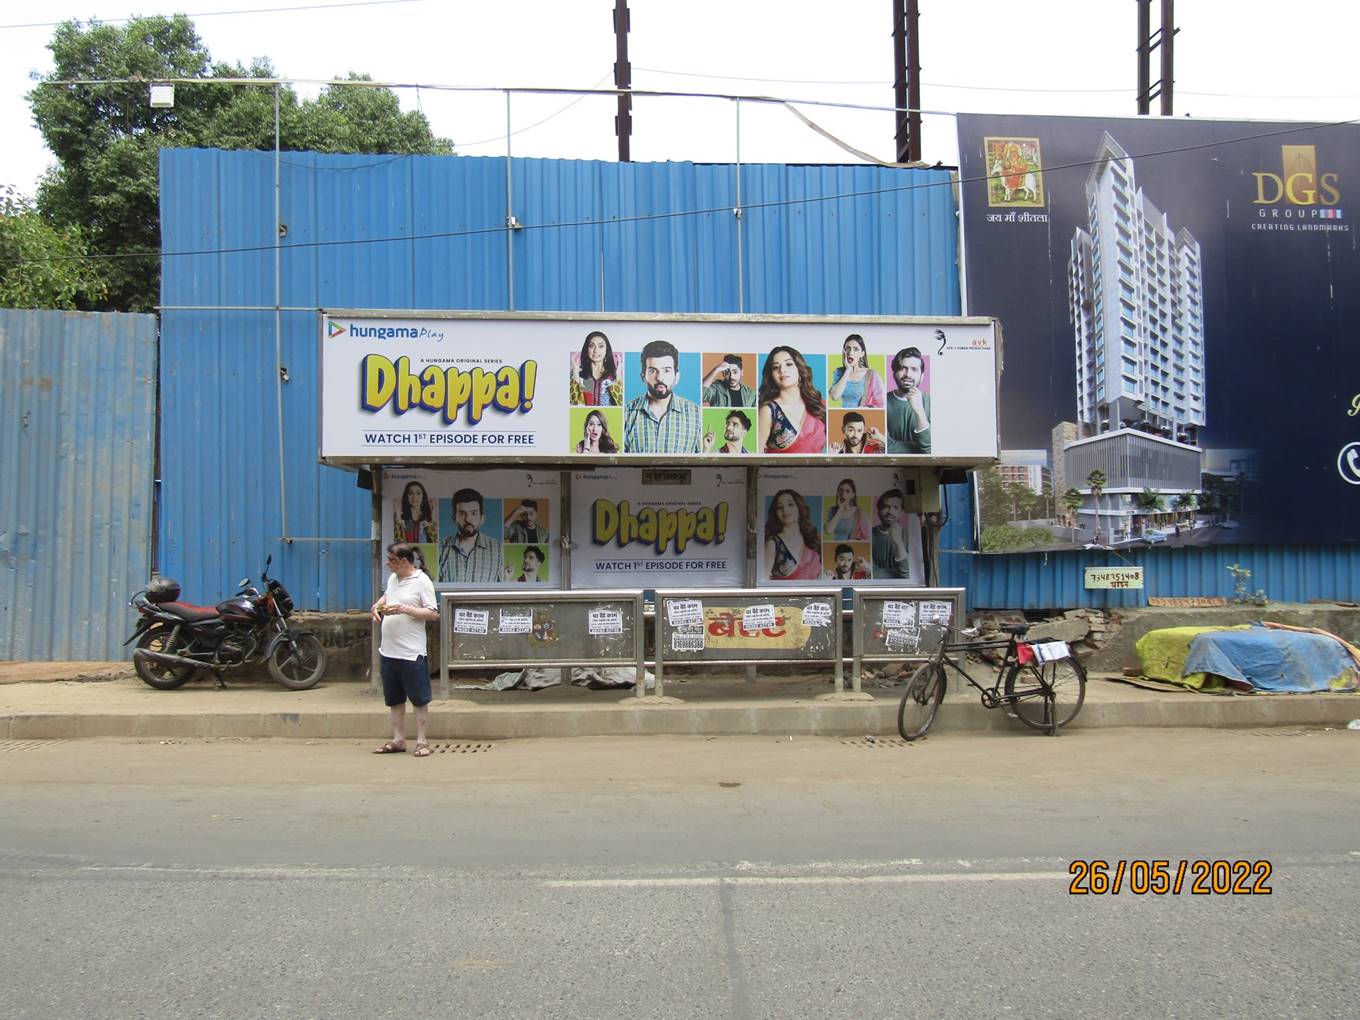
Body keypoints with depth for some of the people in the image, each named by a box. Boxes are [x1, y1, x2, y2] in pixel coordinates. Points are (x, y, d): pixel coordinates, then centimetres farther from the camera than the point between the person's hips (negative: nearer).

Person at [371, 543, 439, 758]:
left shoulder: (422, 581, -11)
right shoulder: (393, 578, 10)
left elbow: (433, 613, -15)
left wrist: (404, 609, -22)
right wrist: (377, 605, 9)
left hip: (412, 653, -8)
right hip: (389, 651, 8)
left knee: (420, 700, 2)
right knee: (394, 699, 16)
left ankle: (422, 742, 9)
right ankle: (398, 740, 26)